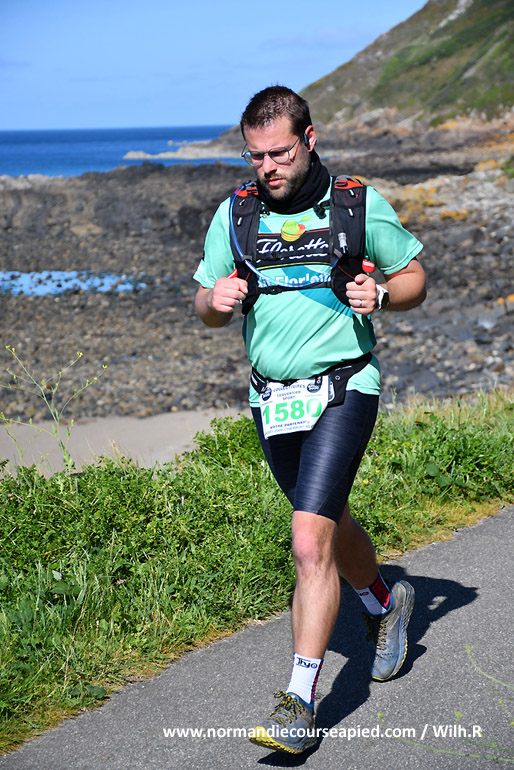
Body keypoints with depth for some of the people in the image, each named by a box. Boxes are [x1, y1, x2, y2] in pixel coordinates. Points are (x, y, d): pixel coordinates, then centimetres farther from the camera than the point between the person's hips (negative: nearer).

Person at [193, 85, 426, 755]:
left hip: (343, 388, -5)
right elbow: (205, 306, 12)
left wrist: (380, 294, -15)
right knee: (330, 525, 21)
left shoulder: (359, 204, -4)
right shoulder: (235, 213, 4)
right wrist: (216, 299, -11)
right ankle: (385, 605, 51)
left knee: (311, 542, -16)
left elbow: (414, 277, 6)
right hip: (272, 399, 5)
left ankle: (300, 702, -9)